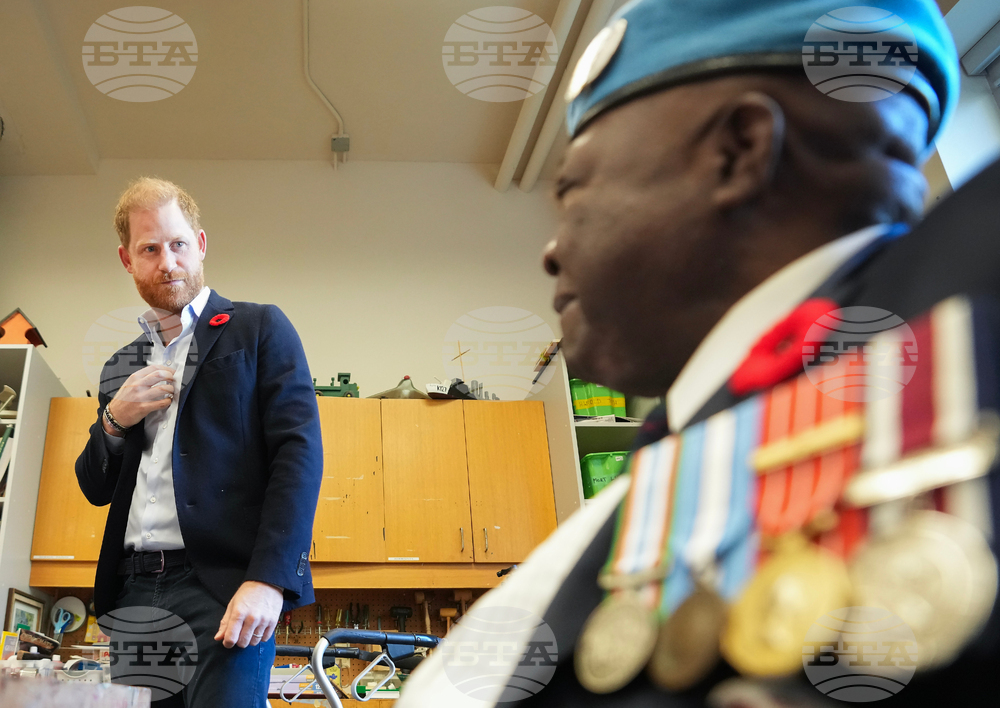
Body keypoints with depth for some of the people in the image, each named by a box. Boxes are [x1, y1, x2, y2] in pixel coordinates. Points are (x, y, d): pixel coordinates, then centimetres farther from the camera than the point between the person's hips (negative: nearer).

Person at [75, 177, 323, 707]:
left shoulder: (260, 329, 5)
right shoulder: (122, 368, 22)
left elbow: (299, 452, -6)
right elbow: (95, 489, 24)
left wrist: (268, 579, -18)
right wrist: (113, 421, 2)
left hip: (220, 584, -5)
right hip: (131, 592, 5)